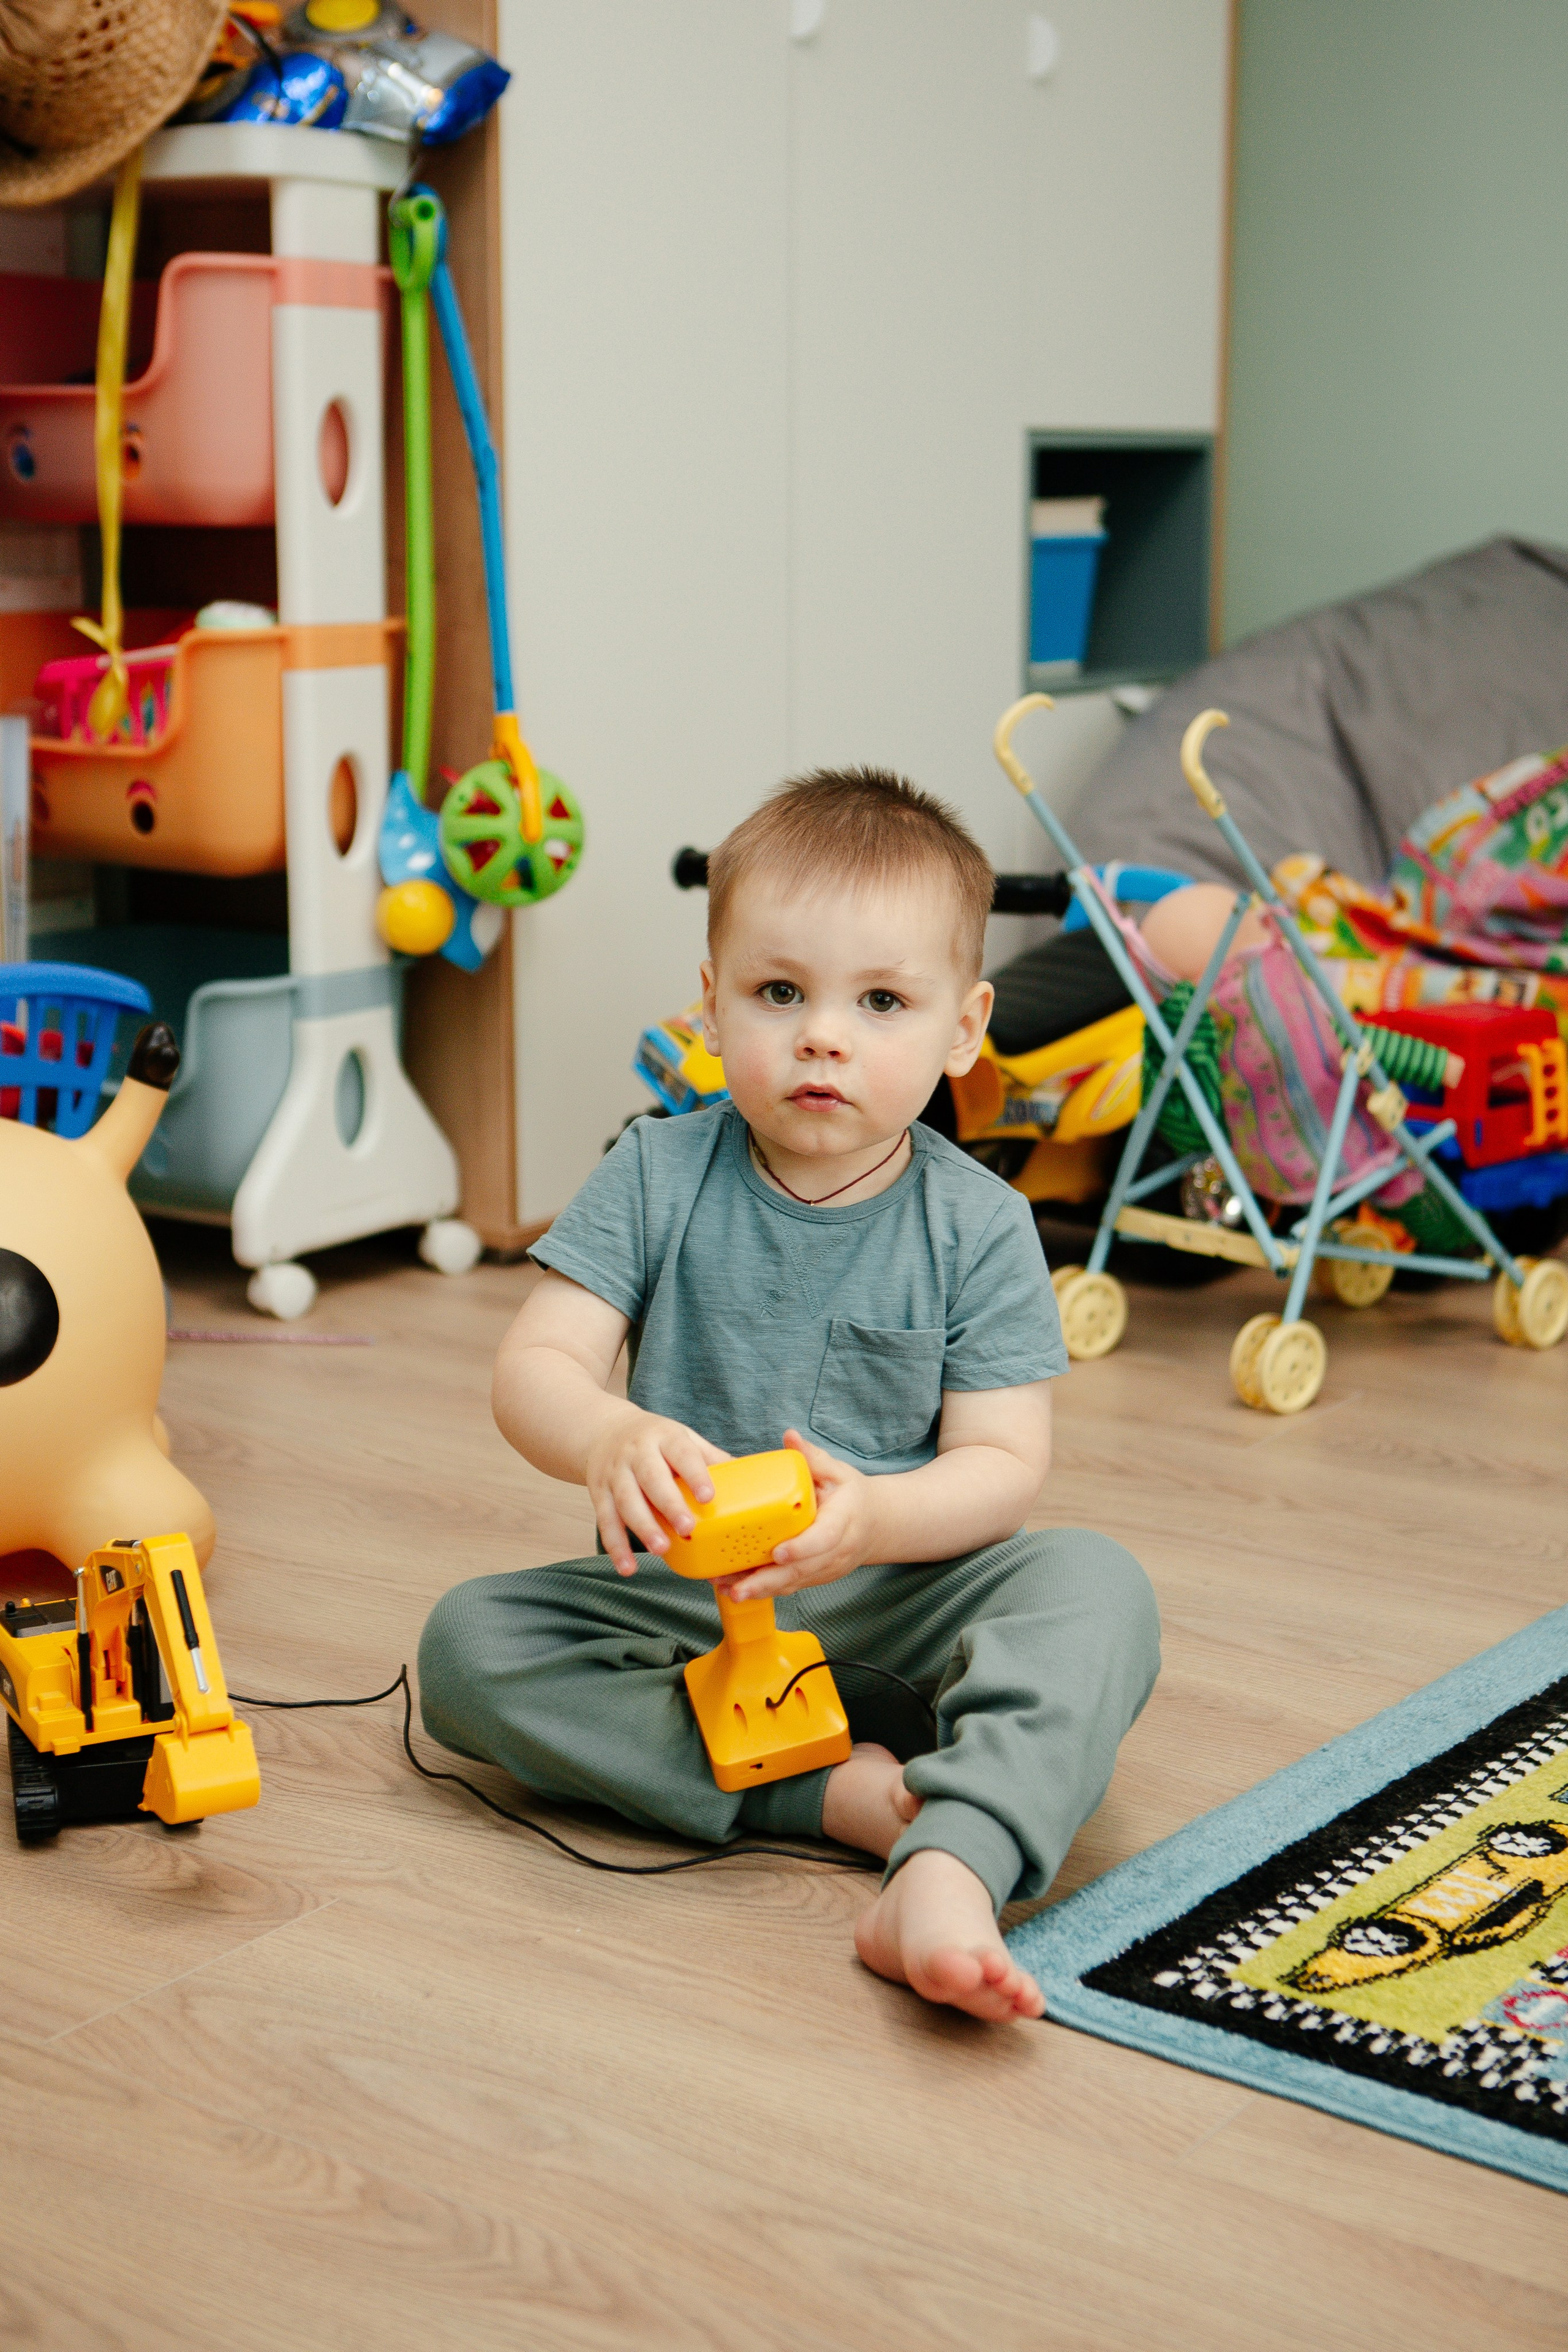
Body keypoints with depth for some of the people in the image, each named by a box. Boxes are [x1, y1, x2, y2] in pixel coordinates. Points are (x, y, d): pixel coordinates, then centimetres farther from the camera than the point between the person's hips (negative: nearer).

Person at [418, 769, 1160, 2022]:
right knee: (466, 1644, -23)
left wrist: (873, 1516, -32)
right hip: (687, 1601, 2)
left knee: (1099, 1587, -28)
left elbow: (1002, 1467, -10)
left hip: (900, 1600, -1)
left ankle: (949, 1872, -50)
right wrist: (609, 1440, -34)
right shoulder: (659, 1176, -3)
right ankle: (841, 1791, -30)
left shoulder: (979, 1227, -6)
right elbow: (534, 1368, -9)